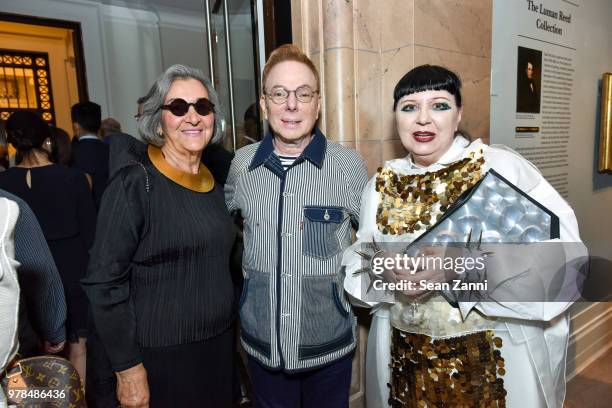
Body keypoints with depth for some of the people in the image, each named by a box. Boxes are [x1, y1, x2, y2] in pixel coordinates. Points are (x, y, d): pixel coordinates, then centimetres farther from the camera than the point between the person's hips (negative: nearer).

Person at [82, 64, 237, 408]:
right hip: (160, 355, -6)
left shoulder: (213, 183, 4)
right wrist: (127, 367, -15)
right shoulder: (135, 182, -15)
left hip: (220, 346, 6)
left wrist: (231, 334, 12)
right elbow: (105, 282, -16)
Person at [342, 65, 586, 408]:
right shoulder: (382, 183, 1)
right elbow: (355, 268, 5)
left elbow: (562, 255, -20)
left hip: (495, 359, -3)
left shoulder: (502, 167, -12)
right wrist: (383, 273, -16)